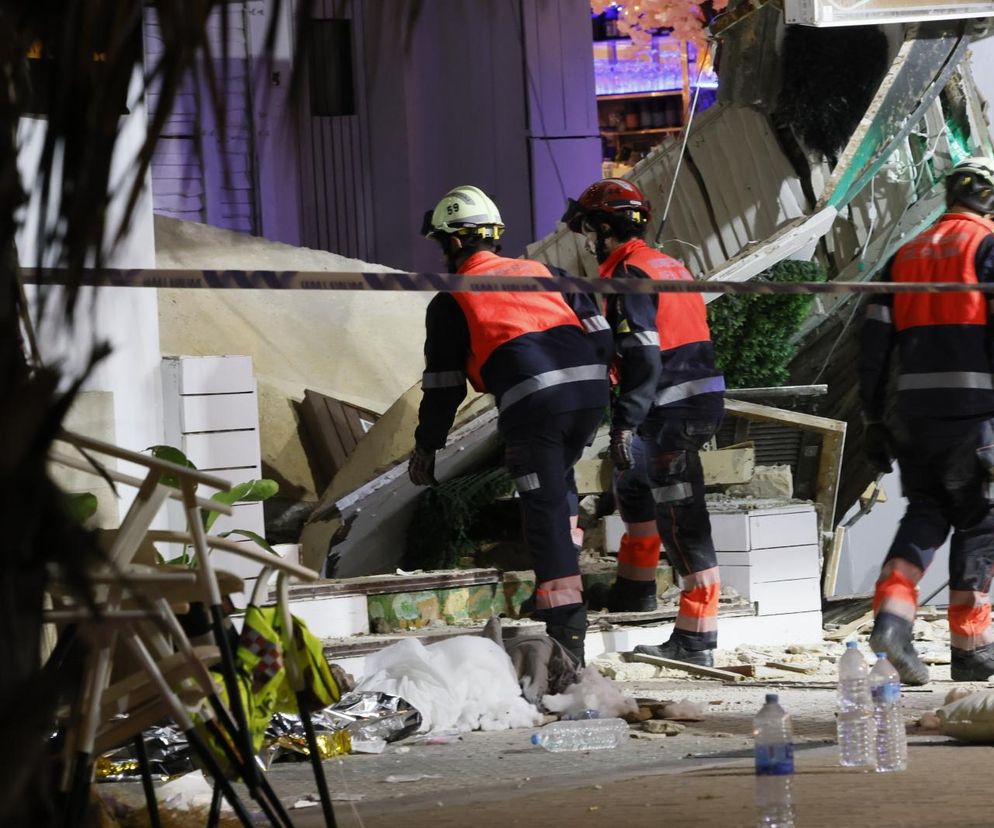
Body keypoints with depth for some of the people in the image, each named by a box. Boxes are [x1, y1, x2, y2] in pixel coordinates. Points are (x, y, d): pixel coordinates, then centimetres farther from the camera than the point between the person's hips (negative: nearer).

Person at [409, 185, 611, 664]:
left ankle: (567, 631, -9)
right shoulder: (540, 272, 24)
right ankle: (559, 581, 24)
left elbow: (443, 384, 14)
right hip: (590, 390, 5)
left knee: (544, 512, -3)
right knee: (557, 486, 28)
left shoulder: (450, 303, 12)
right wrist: (603, 383, 22)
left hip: (532, 404, -5)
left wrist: (426, 446, 25)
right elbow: (597, 332, 17)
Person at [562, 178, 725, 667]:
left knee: (681, 521, -9)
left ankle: (696, 639, -9)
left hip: (671, 413, -10)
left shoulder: (629, 277, -12)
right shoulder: (668, 266, 17)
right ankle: (636, 586, 40)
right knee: (633, 479, 29)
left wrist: (626, 423, -22)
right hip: (702, 402, 10)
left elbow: (643, 358, -21)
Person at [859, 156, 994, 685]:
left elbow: (874, 342, 13)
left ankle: (891, 613, -9)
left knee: (924, 514, 12)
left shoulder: (908, 254, 16)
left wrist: (872, 421, 16)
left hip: (914, 411, 5)